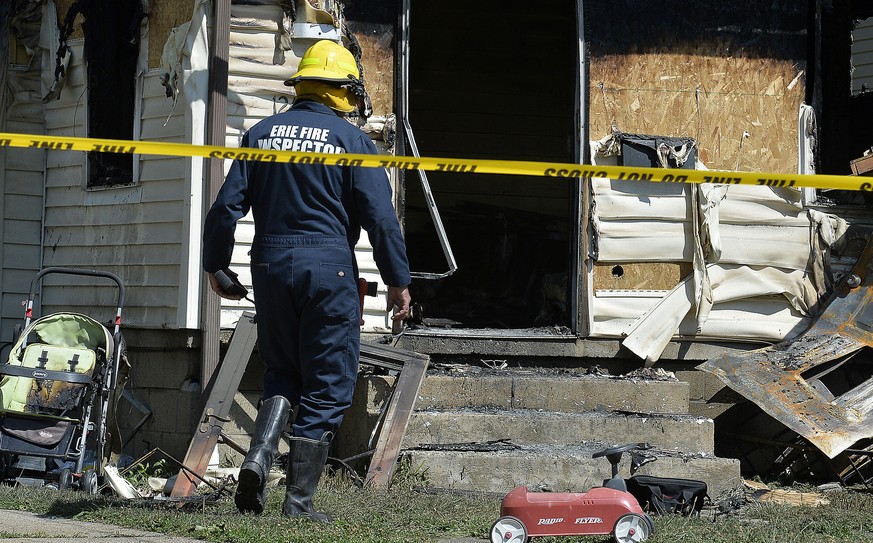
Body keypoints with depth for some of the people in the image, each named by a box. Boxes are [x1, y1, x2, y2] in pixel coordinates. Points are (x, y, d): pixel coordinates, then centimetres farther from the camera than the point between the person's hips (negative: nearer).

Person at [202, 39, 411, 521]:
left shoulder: (261, 134, 7)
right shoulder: (351, 139, -3)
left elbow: (227, 205, 4)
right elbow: (380, 217, -7)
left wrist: (215, 264, 15)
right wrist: (398, 281, 1)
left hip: (270, 266, 4)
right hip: (329, 267, -4)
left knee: (282, 372, 20)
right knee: (326, 387, 4)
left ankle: (259, 455, -5)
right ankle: (299, 499, 2)